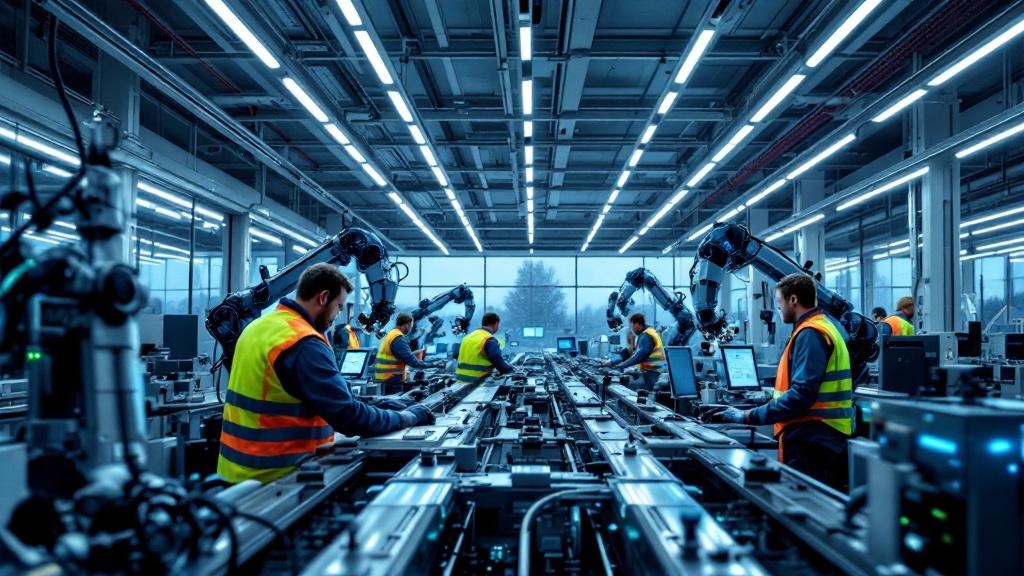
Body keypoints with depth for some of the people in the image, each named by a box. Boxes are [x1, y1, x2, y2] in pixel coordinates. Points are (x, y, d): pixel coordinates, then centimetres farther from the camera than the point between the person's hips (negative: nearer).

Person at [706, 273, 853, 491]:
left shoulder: (810, 333, -17)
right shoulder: (827, 326, 15)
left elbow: (801, 394, -24)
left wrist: (748, 417, -21)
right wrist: (779, 394, 26)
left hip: (810, 440, -10)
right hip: (826, 436, 10)